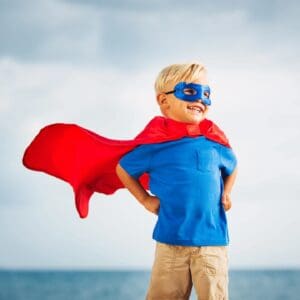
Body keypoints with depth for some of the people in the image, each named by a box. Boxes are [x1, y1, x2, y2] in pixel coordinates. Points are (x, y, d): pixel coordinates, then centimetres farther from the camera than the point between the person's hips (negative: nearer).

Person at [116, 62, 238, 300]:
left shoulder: (215, 144, 5)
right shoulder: (156, 145, -4)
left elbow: (232, 166, 28)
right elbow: (123, 169, 11)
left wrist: (226, 193, 14)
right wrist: (146, 200, 7)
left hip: (212, 241, 2)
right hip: (171, 242, -1)